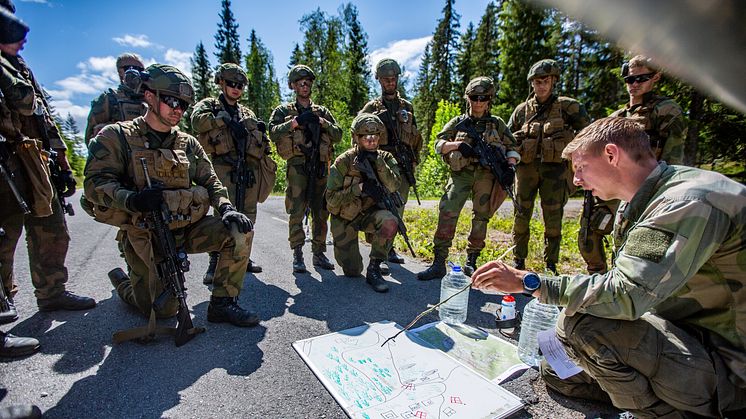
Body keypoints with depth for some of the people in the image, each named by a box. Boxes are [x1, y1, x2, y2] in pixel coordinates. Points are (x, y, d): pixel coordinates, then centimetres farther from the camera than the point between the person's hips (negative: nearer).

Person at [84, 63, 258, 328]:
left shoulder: (188, 143, 9)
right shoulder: (117, 137, -3)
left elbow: (210, 182, 6)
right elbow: (95, 182, -11)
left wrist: (226, 208, -14)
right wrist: (131, 199, -32)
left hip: (189, 227, 4)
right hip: (147, 235, -4)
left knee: (237, 231, -20)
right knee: (163, 311, -4)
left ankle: (222, 303, -6)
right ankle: (123, 282, 31)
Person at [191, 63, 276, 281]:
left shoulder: (247, 113, 24)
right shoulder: (209, 105, 11)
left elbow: (262, 145, 20)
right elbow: (198, 121, -13)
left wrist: (258, 131, 2)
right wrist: (224, 119, -12)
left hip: (249, 172, 5)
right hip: (224, 170, -5)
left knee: (247, 219, 7)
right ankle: (215, 263, -4)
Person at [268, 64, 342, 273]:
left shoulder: (322, 111, 20)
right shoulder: (283, 111, 12)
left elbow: (338, 135, 11)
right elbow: (273, 133, -4)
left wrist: (322, 122, -4)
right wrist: (294, 122, -14)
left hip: (320, 168, 3)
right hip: (297, 167, -3)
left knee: (321, 213, 6)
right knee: (296, 213, -7)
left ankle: (319, 253, 16)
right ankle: (297, 255, 2)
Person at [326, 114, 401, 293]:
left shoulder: (386, 158, -7)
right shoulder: (343, 162, -15)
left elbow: (394, 186, -23)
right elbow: (331, 199, -17)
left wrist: (378, 161, -31)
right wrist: (360, 187, -27)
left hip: (370, 212, 2)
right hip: (344, 217, -1)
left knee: (390, 222, -34)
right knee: (352, 271, -2)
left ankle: (374, 269, -14)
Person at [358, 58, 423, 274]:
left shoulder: (407, 107, 17)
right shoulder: (372, 107, 5)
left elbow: (416, 138, 21)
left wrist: (413, 162, 14)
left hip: (404, 166, 5)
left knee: (397, 210, 9)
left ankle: (389, 247, 23)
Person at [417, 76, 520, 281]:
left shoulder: (497, 123, 16)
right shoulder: (458, 122, 14)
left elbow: (512, 147, 15)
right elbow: (438, 144, 6)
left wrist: (510, 166, -4)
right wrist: (459, 144, -11)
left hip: (486, 174, 2)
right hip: (461, 173, -1)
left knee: (481, 217, 3)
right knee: (447, 212, -16)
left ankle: (471, 261, 16)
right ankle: (439, 262, -13)